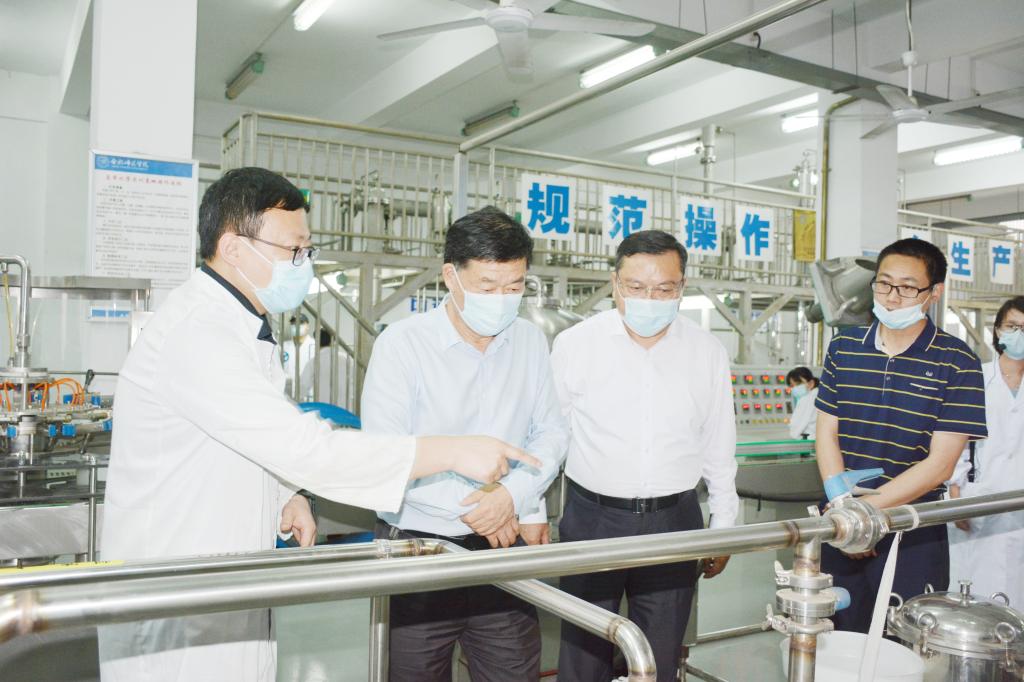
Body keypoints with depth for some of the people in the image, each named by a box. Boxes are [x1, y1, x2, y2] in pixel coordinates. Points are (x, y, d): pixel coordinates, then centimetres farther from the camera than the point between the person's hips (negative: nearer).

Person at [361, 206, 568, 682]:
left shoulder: (530, 342, 4)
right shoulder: (402, 344, -10)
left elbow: (551, 432, 8)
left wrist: (514, 497, -11)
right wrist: (477, 510, -12)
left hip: (506, 544, 3)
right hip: (417, 548, -3)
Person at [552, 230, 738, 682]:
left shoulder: (708, 353, 0)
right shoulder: (575, 345, -7)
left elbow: (719, 450, 9)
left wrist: (723, 528, 12)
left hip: (674, 522, 2)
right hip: (591, 520, -1)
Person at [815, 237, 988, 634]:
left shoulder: (957, 363, -7)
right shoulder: (843, 349, 4)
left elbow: (940, 463, -11)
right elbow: (826, 433, 2)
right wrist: (841, 503, -13)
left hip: (914, 538, -3)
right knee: (839, 642, 15)